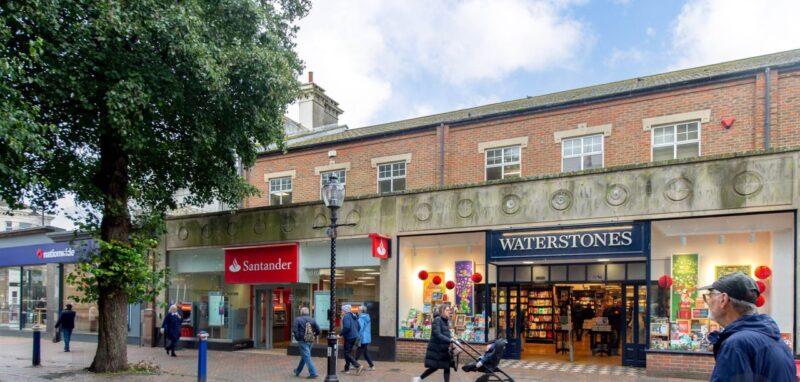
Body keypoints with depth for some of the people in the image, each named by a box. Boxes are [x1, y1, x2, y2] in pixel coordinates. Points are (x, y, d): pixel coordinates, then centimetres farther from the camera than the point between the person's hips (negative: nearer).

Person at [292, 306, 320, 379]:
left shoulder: (298, 319, -5)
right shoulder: (312, 320, 6)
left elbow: (294, 330, -15)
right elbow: (318, 330, 1)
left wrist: (297, 338, -2)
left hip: (303, 341, -5)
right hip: (310, 341, 5)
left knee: (307, 357, -5)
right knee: (304, 356, 19)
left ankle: (313, 373, -12)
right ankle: (298, 371, 35)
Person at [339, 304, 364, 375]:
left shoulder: (346, 317, -14)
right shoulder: (354, 316, 14)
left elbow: (347, 327, -26)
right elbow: (358, 326, 17)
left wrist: (340, 334, -18)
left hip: (349, 337, -9)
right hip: (354, 337, 9)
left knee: (347, 353, -3)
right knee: (348, 352, 18)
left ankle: (358, 366, -14)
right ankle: (346, 369, 22)